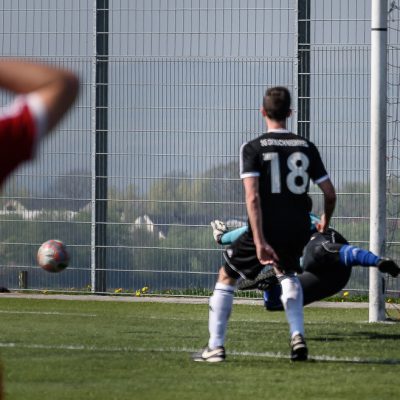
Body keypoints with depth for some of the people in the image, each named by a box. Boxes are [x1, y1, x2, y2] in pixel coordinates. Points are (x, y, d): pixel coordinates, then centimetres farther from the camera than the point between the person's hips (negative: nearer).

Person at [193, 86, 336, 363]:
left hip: (265, 231, -3)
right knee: (287, 273, 33)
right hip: (298, 232, 3)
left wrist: (259, 242, -20)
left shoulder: (253, 148, -5)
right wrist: (325, 223, 26)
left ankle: (215, 347, 9)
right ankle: (298, 336, 14)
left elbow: (252, 197, -16)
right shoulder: (307, 147, 5)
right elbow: (330, 193, 6)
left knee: (226, 278, 16)